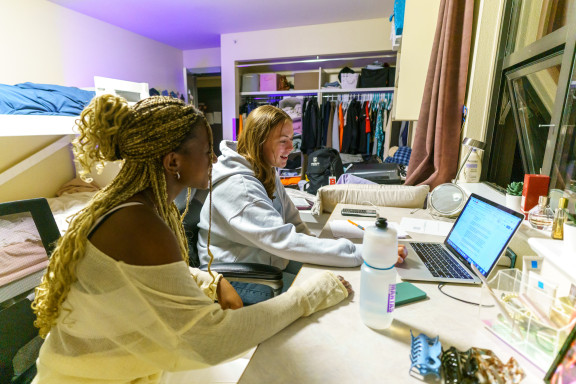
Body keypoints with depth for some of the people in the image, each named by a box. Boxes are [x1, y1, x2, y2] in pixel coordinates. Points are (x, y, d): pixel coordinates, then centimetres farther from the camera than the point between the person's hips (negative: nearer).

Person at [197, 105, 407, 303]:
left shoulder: (266, 173, 3)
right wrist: (362, 253, -32)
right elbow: (287, 242, -33)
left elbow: (295, 225, 2)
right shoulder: (237, 187, -27)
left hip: (272, 261, 8)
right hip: (239, 280, -7)